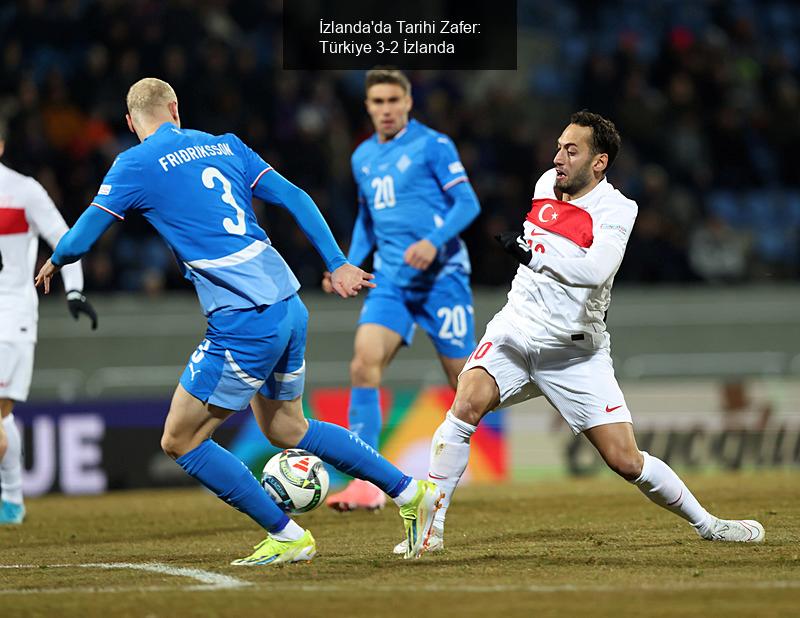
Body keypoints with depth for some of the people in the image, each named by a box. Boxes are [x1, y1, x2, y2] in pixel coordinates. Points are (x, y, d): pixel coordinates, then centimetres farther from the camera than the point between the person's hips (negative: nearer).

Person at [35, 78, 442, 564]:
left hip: (245, 322, -8)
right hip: (290, 306, 8)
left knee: (180, 441, 5)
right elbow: (295, 199, 12)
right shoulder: (225, 146, 16)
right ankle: (411, 492, 25)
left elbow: (81, 238, 1)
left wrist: (54, 263, 22)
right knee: (285, 428, 26)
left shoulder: (136, 164, -2)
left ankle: (288, 537, 7)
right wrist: (337, 265, 13)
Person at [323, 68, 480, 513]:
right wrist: (350, 267, 14)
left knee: (464, 380, -1)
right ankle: (367, 484, -18)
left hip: (441, 276, -5)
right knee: (364, 363, -15)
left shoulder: (432, 146, -5)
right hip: (390, 282, 5)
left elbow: (467, 203, -9)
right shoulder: (363, 157, 14)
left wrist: (433, 242, -24)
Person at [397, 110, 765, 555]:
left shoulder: (616, 210, -15)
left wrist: (533, 253, -39)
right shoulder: (547, 184, 2)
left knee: (626, 461, -5)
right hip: (516, 331, 3)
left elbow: (595, 270, -35)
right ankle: (430, 526, -19)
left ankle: (706, 524, 17)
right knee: (467, 405, -24)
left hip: (576, 353, -3)